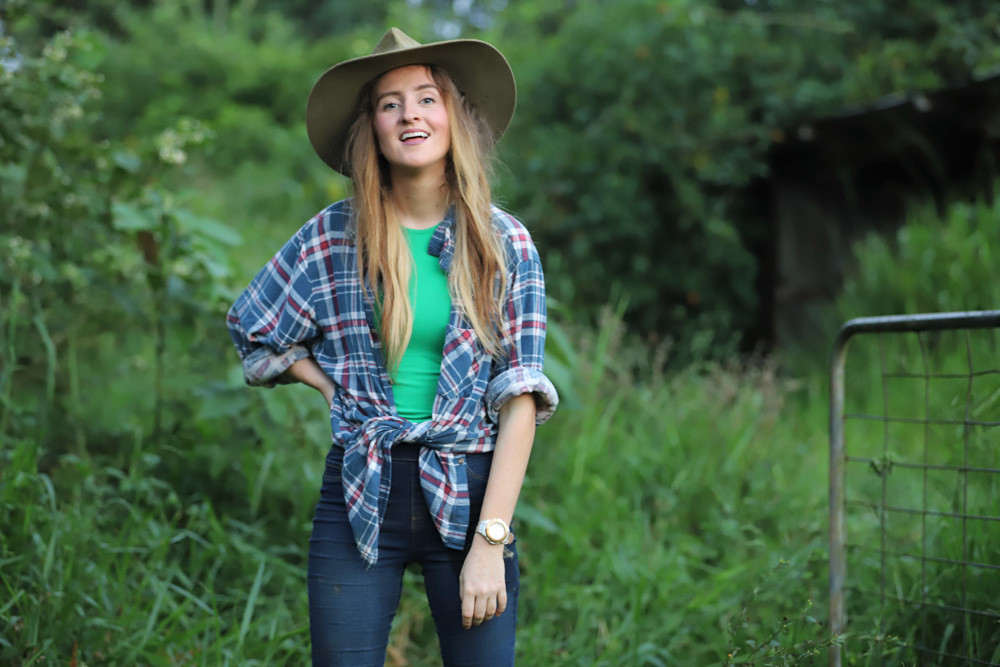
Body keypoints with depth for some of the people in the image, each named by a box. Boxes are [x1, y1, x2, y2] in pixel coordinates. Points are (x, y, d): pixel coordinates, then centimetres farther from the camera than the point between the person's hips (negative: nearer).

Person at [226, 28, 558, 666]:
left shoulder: (504, 243, 0)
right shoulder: (333, 236, 2)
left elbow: (520, 399, -5)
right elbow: (252, 330, 17)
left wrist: (489, 542, -12)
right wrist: (340, 388, 3)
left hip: (468, 493, 0)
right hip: (361, 495, 1)